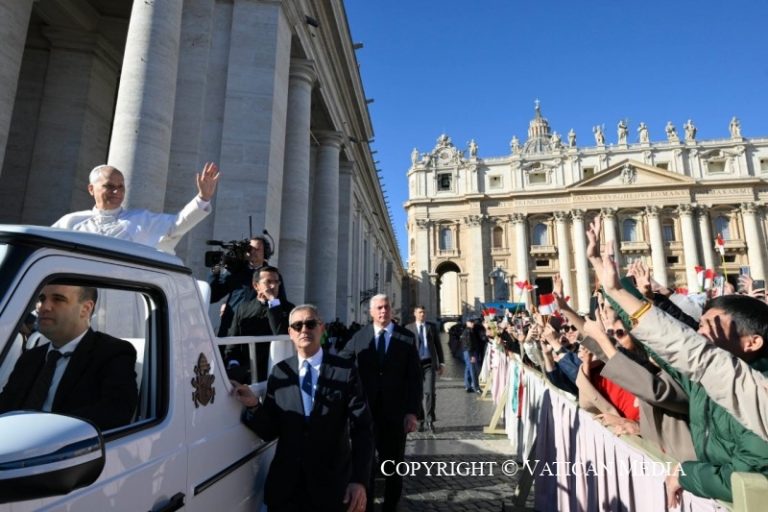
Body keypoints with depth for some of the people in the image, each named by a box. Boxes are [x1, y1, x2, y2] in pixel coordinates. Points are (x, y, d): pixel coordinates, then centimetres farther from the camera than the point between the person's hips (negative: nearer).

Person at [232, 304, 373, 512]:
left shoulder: (345, 371, -9)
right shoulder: (279, 372, -1)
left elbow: (362, 428, -8)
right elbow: (269, 431, 0)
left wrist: (359, 480, -13)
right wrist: (254, 405, -17)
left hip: (332, 485, -2)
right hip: (285, 486, 2)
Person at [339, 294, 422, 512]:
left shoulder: (407, 337, -3)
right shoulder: (359, 337, -1)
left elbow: (415, 377, -5)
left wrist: (413, 411, -11)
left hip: (396, 411, 0)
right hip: (366, 410, 1)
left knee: (394, 464, 15)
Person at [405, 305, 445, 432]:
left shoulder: (432, 326, 9)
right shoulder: (409, 328, 4)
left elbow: (438, 345, 12)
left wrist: (441, 363, 8)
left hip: (429, 363, 0)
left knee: (429, 392, -8)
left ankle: (429, 420, -1)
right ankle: (422, 420, 18)